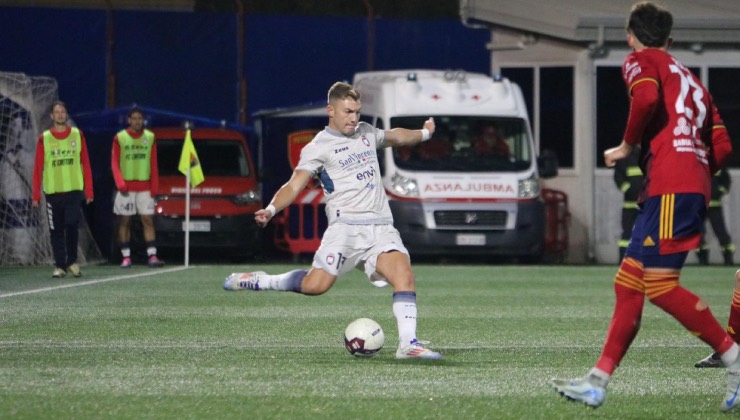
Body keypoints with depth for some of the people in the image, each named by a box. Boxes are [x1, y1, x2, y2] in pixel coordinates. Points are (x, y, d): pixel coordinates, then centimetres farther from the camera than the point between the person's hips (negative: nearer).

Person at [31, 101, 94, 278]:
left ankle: (72, 261, 6)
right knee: (56, 231, 2)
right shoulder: (44, 139, 4)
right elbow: (38, 168, 3)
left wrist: (89, 190, 0)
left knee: (72, 225, -12)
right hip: (52, 191, 1)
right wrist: (36, 195, -3)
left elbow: (85, 164, 6)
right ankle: (59, 265, 10)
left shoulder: (77, 135, 6)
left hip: (74, 190, -1)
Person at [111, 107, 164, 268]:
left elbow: (153, 165, 8)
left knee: (148, 221, -3)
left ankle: (152, 255, -7)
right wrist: (120, 183, -14)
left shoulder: (150, 138, 7)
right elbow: (114, 163, -2)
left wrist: (154, 186, 2)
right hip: (126, 187, -2)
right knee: (124, 222, 0)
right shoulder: (120, 138, 1)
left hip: (144, 187, 2)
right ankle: (126, 256, 3)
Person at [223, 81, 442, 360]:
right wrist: (271, 210, -25)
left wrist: (423, 134, 50)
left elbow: (394, 137, 44)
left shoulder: (366, 132, 20)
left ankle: (407, 344, -16)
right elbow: (295, 185, -9)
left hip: (381, 227, 5)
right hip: (346, 226, -5)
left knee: (404, 275, -18)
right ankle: (259, 282, 7)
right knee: (315, 285, -17)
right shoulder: (318, 147, 1)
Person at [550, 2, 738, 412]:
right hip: (695, 186, 9)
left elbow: (647, 97, -17)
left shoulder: (640, 62, 7)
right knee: (628, 283, 8)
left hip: (670, 186, -9)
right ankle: (597, 382, 7)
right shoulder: (691, 80, 28)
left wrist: (627, 146, -3)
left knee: (659, 285, -14)